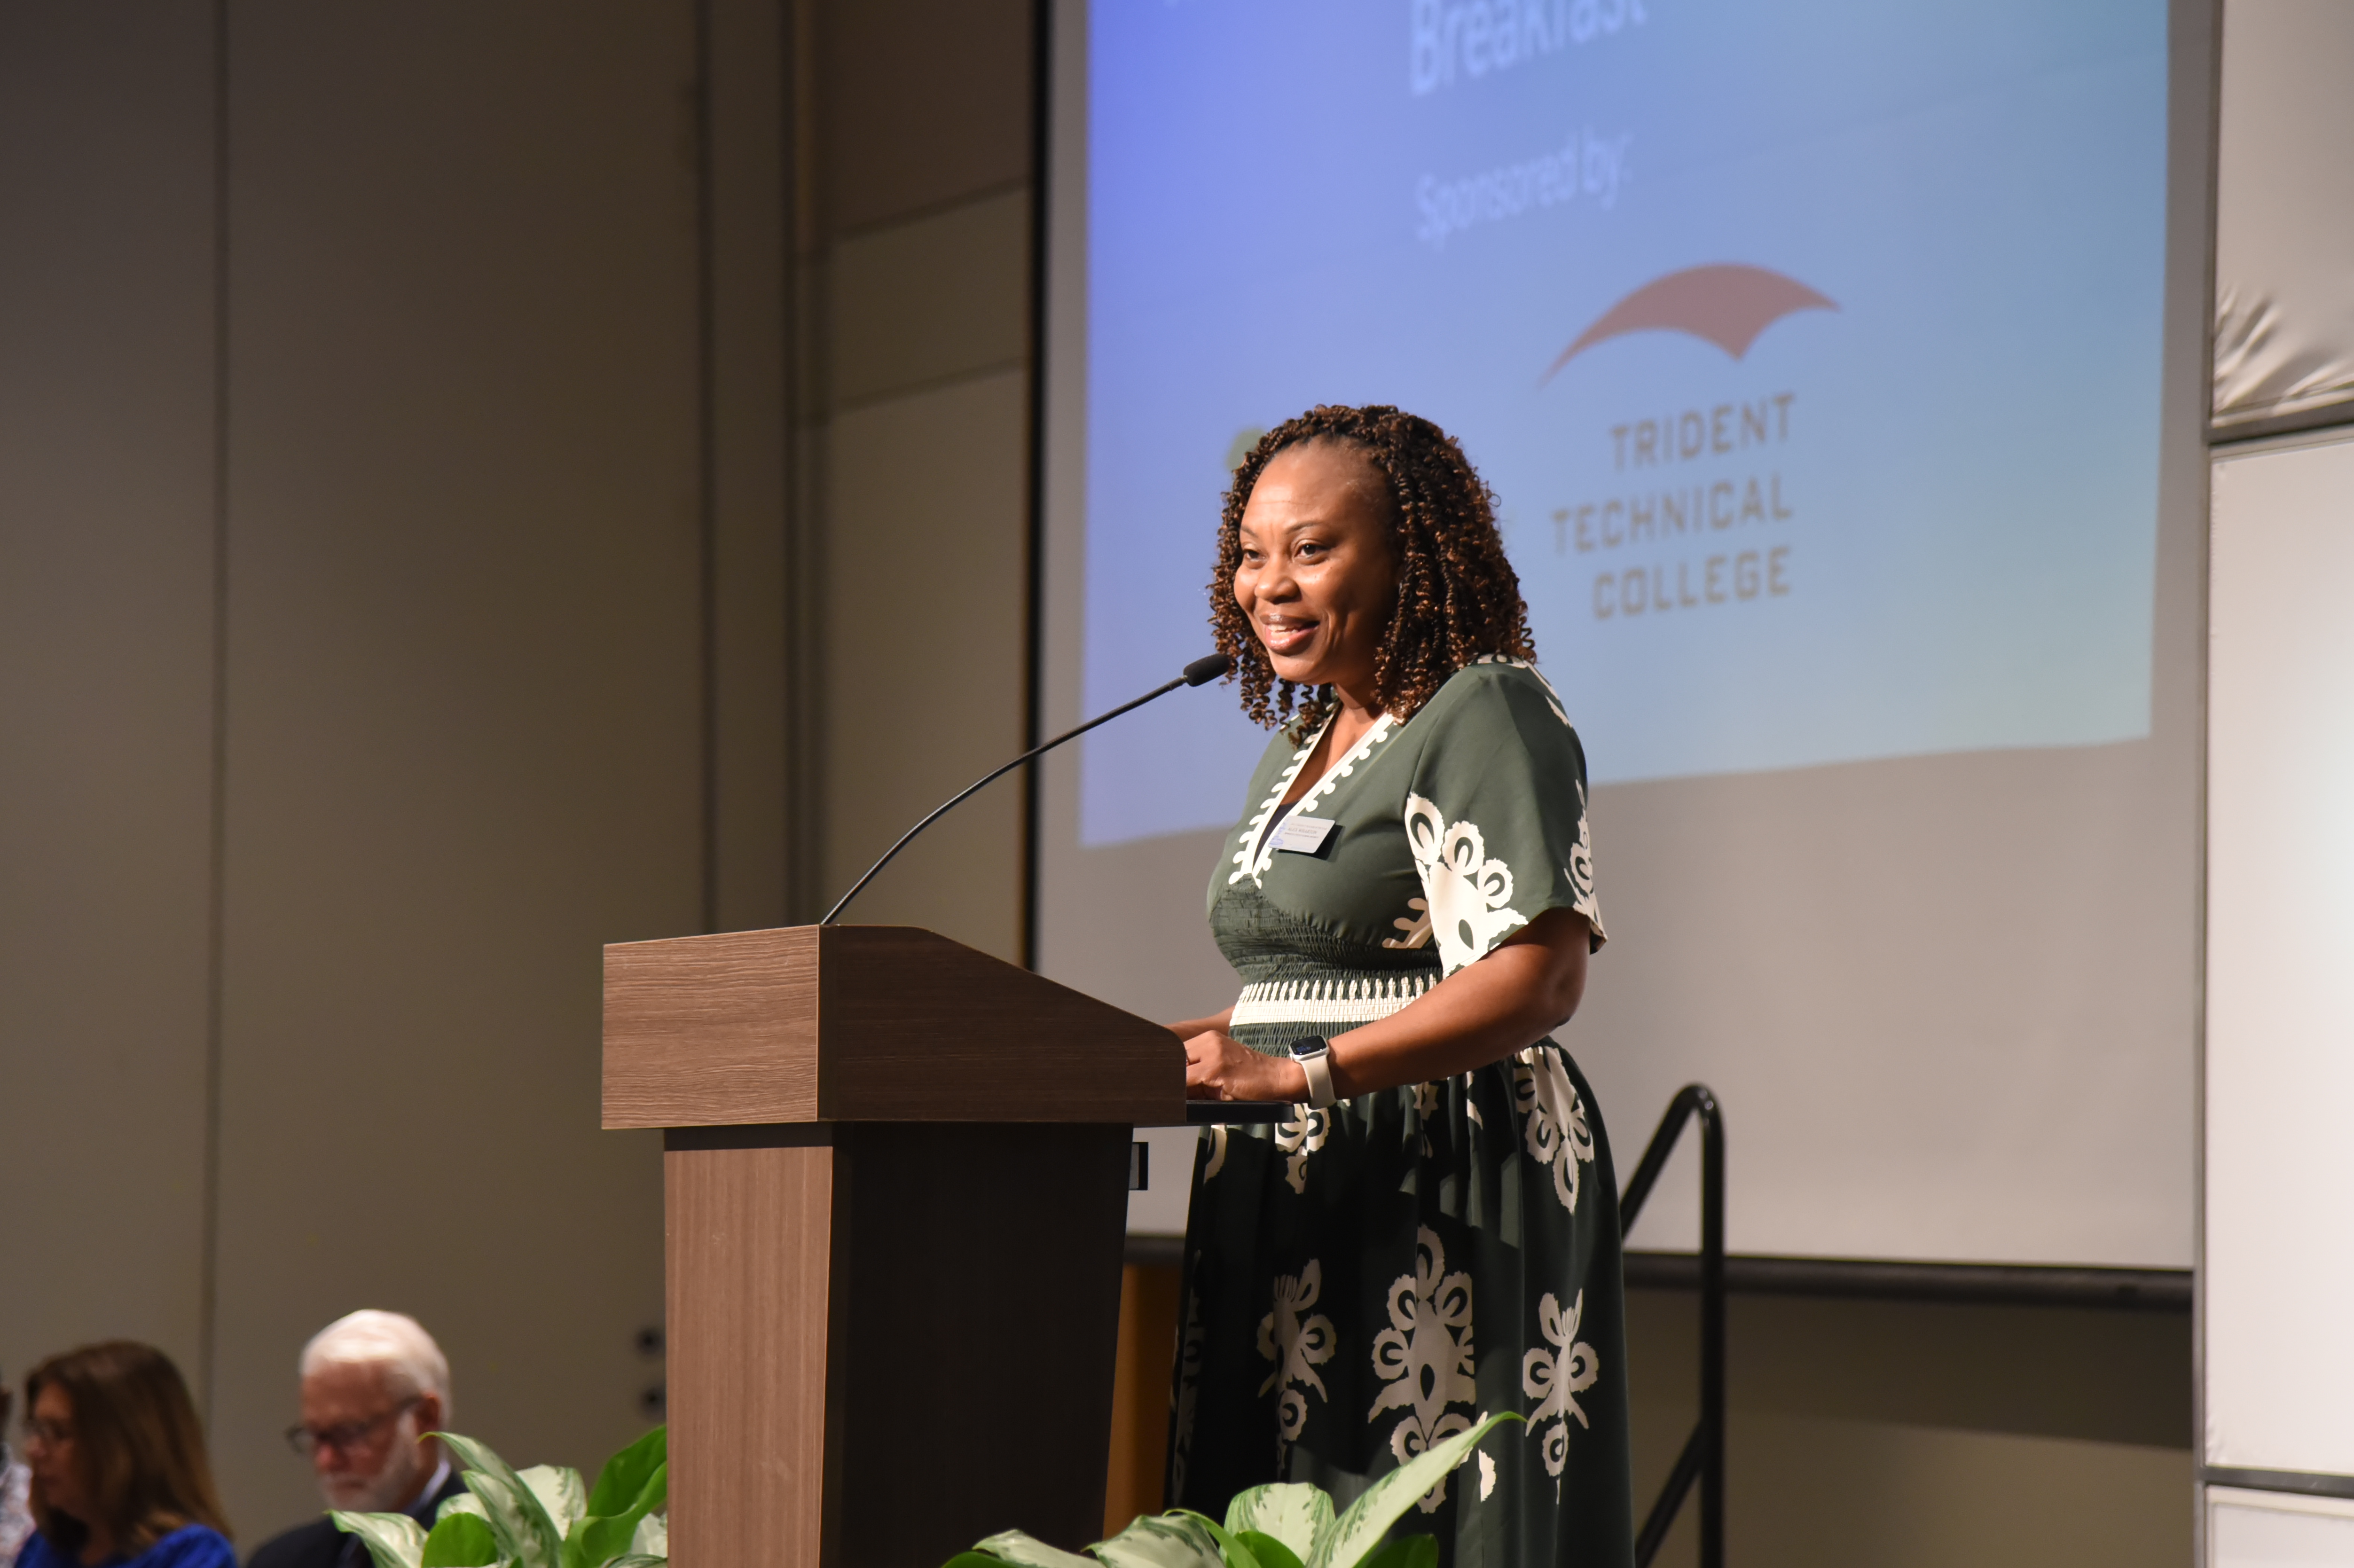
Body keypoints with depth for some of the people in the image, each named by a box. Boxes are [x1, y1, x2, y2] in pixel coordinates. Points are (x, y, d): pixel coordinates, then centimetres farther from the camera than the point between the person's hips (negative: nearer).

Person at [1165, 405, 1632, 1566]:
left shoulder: (1487, 711, -8)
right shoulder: (1300, 742, 20)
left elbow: (1536, 981, -19)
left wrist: (1300, 1073, -23)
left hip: (1445, 1194, -8)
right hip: (1292, 1202, 8)